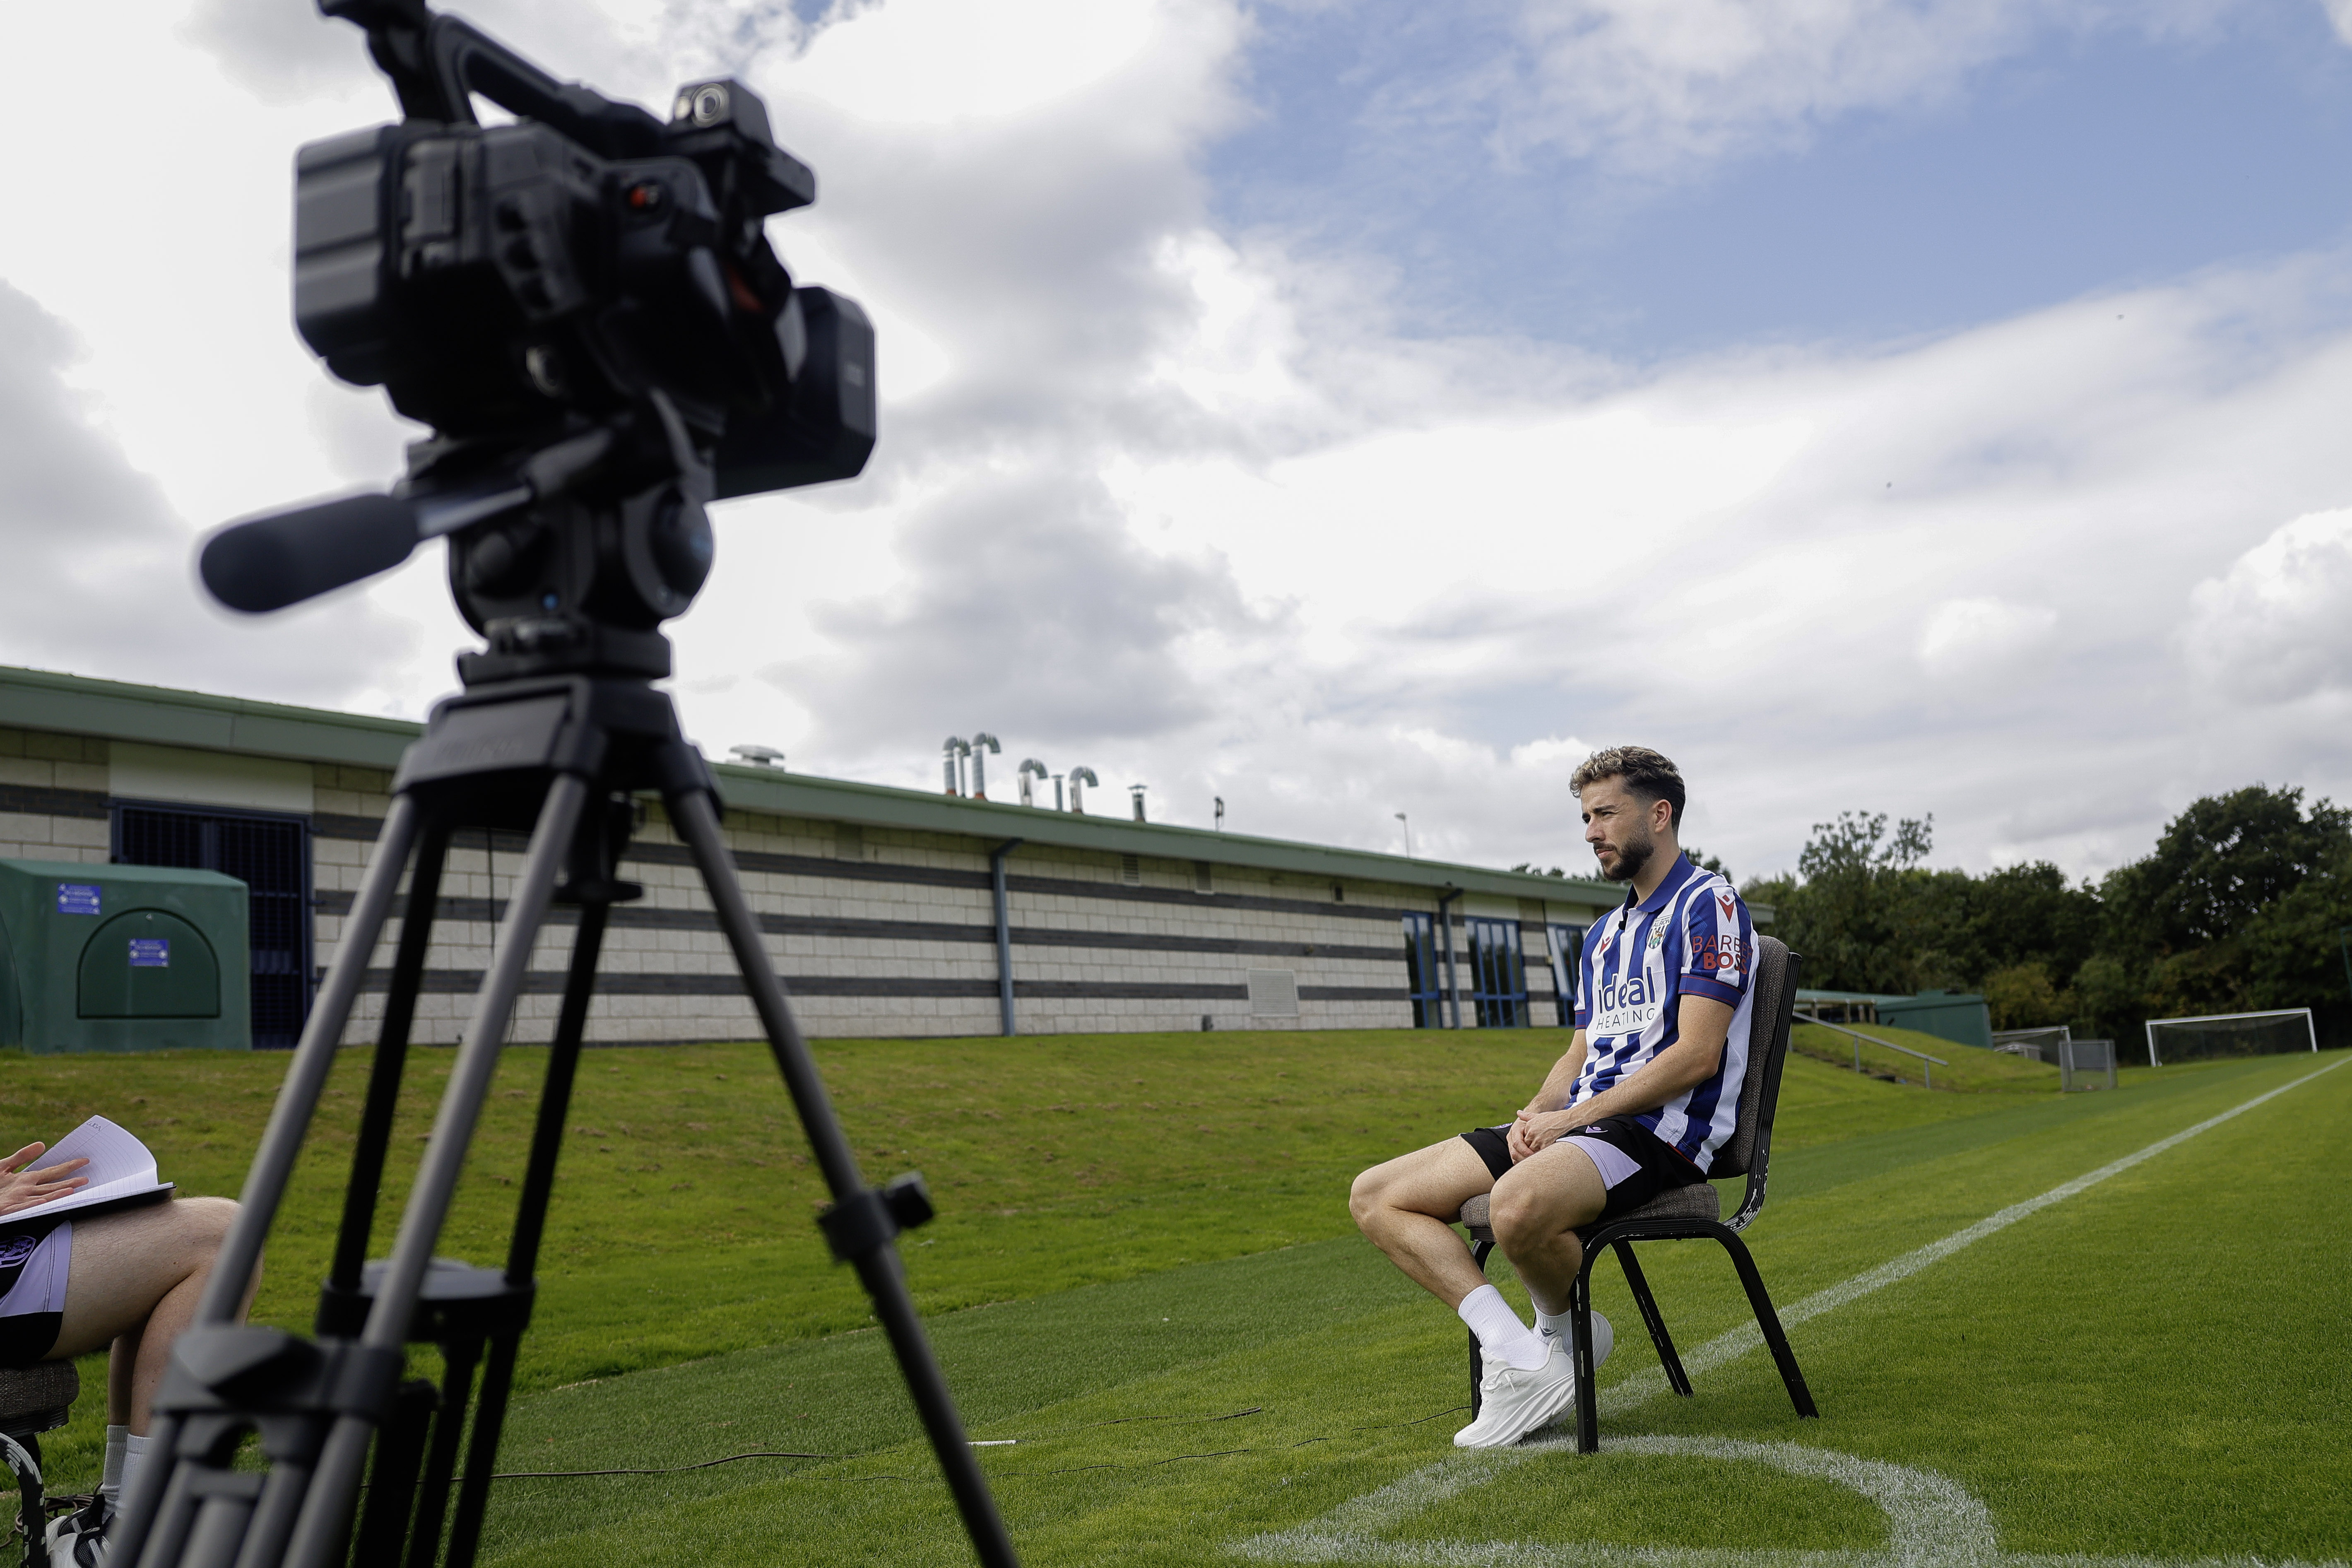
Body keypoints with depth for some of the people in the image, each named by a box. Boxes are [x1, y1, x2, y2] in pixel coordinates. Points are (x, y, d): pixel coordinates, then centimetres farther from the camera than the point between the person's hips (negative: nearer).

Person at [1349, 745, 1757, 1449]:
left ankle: (1562, 1330, -6)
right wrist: (1537, 1113, -1)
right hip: (1576, 1127, 9)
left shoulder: (1708, 906, -4)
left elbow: (1696, 1055, -14)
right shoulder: (1604, 935, 23)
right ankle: (1520, 1357, -15)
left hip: (1658, 1134, -9)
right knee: (1377, 1197, -4)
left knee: (1518, 1204, -40)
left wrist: (1575, 1116, -15)